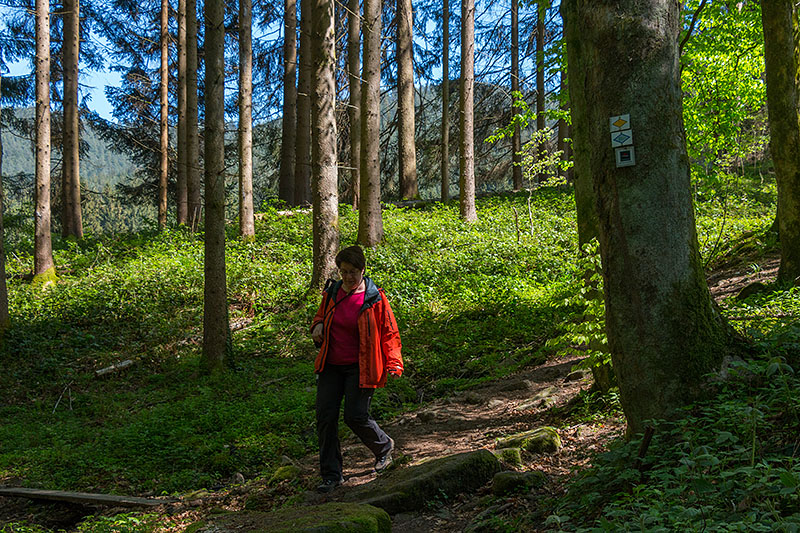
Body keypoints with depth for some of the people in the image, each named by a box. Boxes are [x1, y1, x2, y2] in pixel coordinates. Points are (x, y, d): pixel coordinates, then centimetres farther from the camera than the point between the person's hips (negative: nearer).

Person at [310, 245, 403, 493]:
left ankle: (384, 446, 24)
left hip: (360, 367, -5)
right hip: (331, 365, 5)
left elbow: (389, 332, -3)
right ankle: (331, 475, 9)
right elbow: (321, 315, 21)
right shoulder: (331, 292, 4)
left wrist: (393, 364, -12)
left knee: (355, 416, -9)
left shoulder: (374, 298, -8)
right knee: (325, 416, -2)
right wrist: (318, 325, -3)